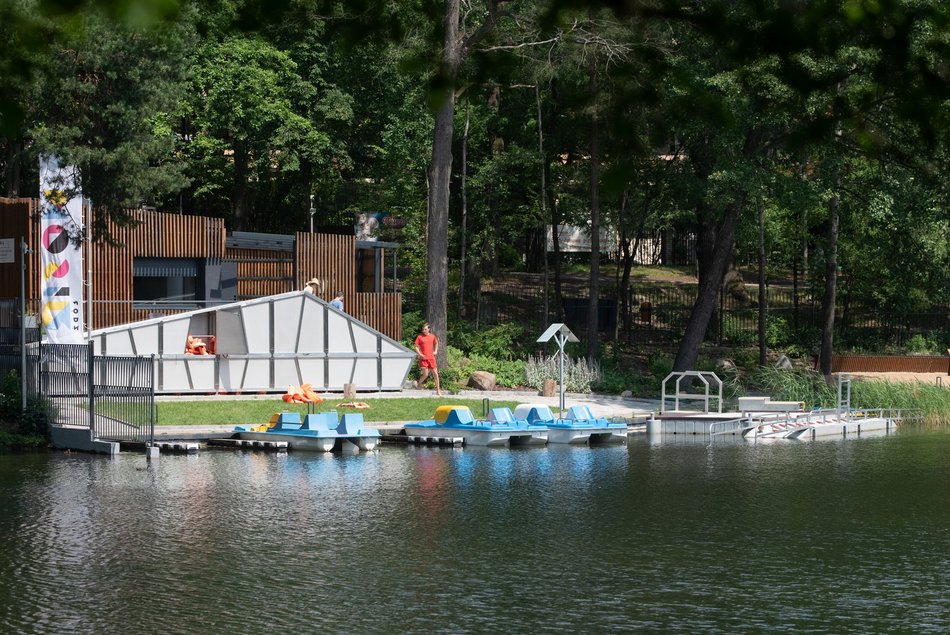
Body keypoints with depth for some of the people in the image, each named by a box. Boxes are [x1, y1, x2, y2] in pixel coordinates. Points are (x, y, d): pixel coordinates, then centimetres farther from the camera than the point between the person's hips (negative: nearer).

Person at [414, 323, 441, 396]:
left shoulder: (432, 336, 7)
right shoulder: (419, 337, -3)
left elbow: (436, 343, 27)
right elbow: (416, 347, -1)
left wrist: (435, 351, 14)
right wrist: (419, 354, -16)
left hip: (431, 358, 3)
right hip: (423, 358, -3)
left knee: (435, 374, 3)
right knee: (425, 374, -10)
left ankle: (438, 390, 10)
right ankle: (419, 384, 19)